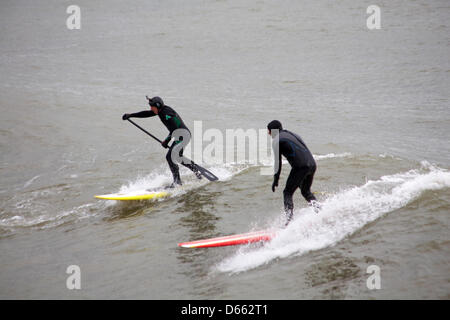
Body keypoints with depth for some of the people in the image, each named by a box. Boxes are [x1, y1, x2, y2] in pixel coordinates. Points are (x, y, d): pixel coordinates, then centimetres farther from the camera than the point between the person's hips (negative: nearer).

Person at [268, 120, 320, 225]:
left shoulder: (277, 140, 4)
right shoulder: (292, 135, 28)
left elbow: (278, 161, -2)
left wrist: (276, 179, 4)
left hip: (300, 166, -8)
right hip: (312, 164, 8)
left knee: (287, 193, 1)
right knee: (306, 192, 25)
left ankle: (289, 221, -11)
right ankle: (320, 211, 5)